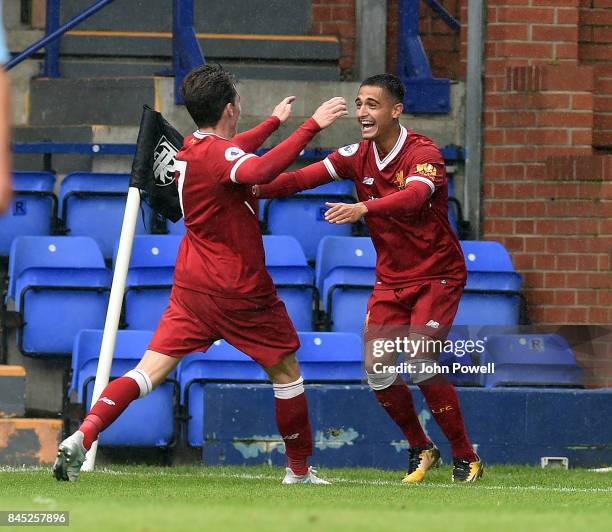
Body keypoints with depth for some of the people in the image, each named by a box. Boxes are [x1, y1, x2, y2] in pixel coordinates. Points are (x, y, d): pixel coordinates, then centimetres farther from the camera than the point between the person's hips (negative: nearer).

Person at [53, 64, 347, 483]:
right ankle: (300, 469, 22)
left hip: (191, 287, 7)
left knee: (150, 371, -3)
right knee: (286, 370, 14)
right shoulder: (220, 152, -17)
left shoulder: (192, 149, 9)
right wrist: (311, 126, -40)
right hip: (241, 290, -7)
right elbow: (258, 172, -41)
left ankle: (83, 436, -22)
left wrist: (274, 121, 47)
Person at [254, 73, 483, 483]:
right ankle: (421, 449, 16)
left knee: (421, 362, -20)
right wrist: (257, 189, -28)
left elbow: (413, 197, -40)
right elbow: (305, 177, -11)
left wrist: (362, 209, -56)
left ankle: (466, 459, -7)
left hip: (438, 275, -6)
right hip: (391, 277, 6)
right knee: (378, 368, -6)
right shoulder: (358, 156, -1)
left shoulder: (424, 154, -19)